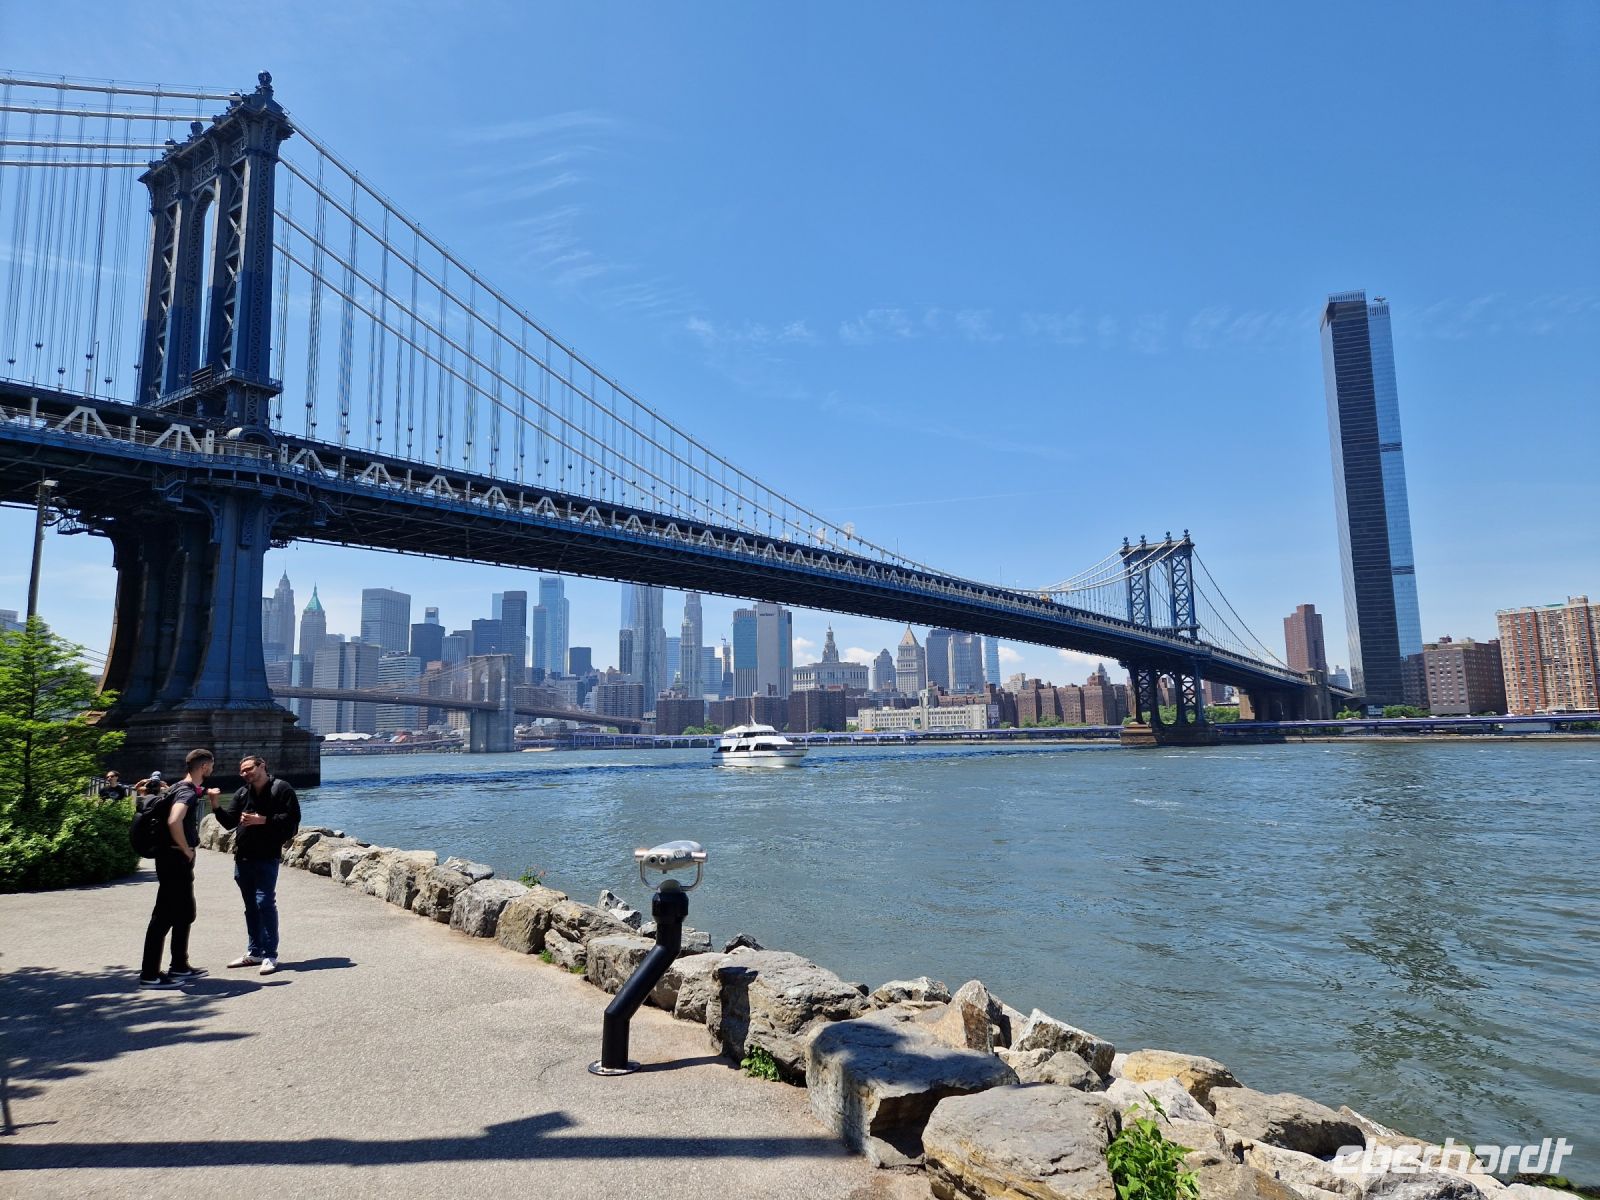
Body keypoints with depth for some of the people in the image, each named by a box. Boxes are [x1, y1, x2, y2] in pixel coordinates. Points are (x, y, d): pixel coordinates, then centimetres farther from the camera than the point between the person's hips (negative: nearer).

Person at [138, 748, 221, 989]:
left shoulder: (191, 789, 12)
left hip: (180, 862, 10)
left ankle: (179, 966, 25)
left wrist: (208, 793, 19)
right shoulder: (187, 792, -17)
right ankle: (149, 974, 1)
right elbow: (174, 822, -35)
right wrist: (186, 850, -23)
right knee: (164, 916, -5)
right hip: (175, 860, -10)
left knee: (185, 914, 17)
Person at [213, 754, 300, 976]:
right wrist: (216, 807, -6)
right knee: (251, 905, 14)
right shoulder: (242, 793, 12)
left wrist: (262, 820, -17)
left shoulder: (281, 789, -5)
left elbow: (292, 819, -11)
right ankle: (255, 952, 24)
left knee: (265, 903, -10)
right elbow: (229, 822, 9)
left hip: (266, 857, -7)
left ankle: (270, 955, -3)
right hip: (242, 857, 7)